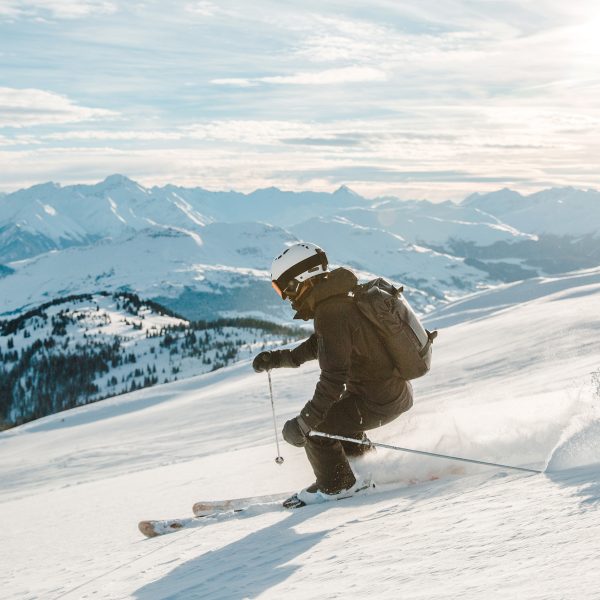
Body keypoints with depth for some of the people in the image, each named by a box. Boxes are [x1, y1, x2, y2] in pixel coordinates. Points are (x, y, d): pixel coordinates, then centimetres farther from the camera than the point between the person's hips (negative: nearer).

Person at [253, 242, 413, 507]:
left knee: (315, 427, -5)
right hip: (398, 391, 10)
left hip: (379, 401, -10)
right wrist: (278, 358, 17)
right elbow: (318, 345, 26)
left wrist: (305, 422, -22)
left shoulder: (330, 313, -22)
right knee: (337, 411, 29)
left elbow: (333, 378, -27)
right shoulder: (341, 298, 9)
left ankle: (337, 485, 14)